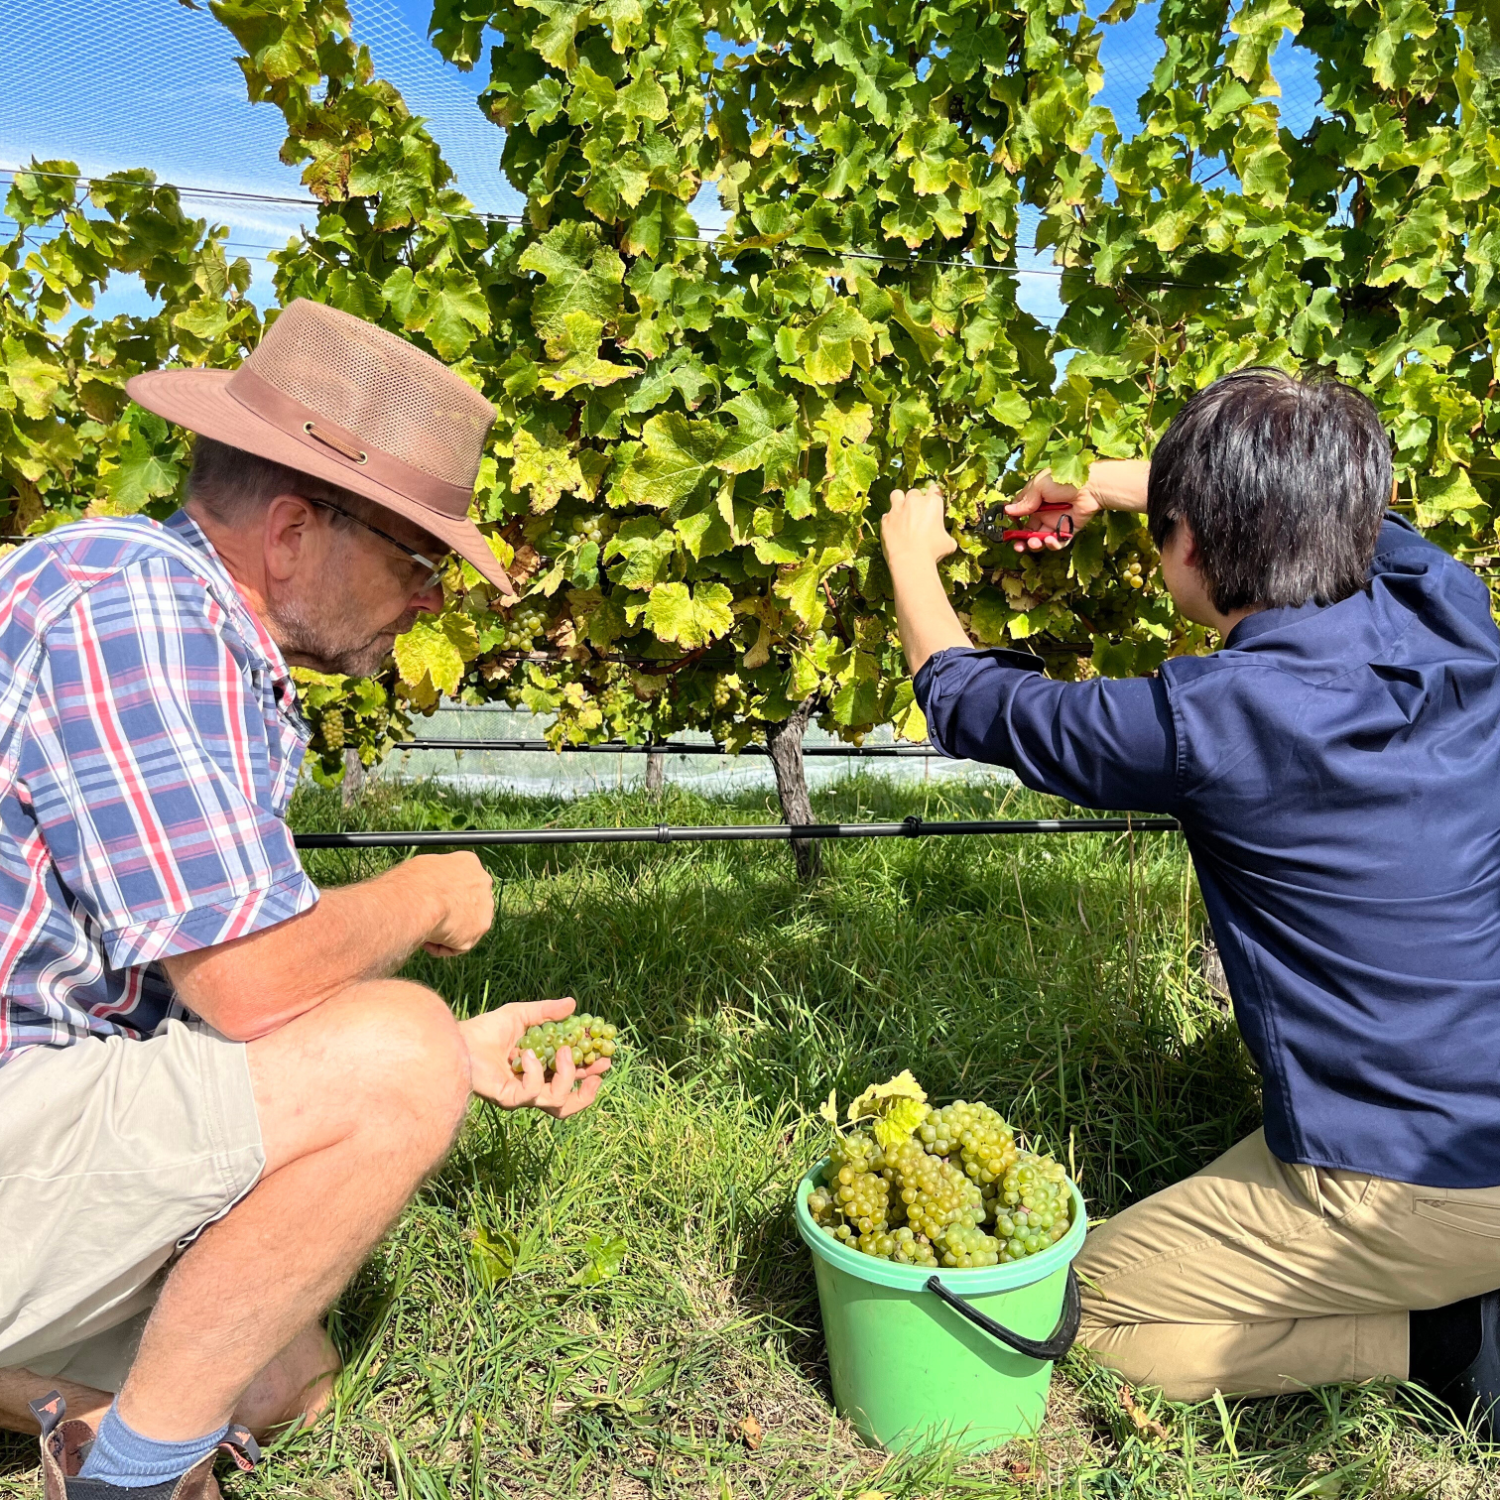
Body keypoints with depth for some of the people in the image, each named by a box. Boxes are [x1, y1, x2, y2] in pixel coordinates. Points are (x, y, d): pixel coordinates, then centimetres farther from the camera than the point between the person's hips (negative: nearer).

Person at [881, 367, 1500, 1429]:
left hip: (1414, 1190, -7)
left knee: (1090, 1305, 11)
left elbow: (969, 701, -8)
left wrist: (910, 554, 10)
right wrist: (1123, 483, 19)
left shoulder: (1213, 723, -26)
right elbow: (1331, 504, 17)